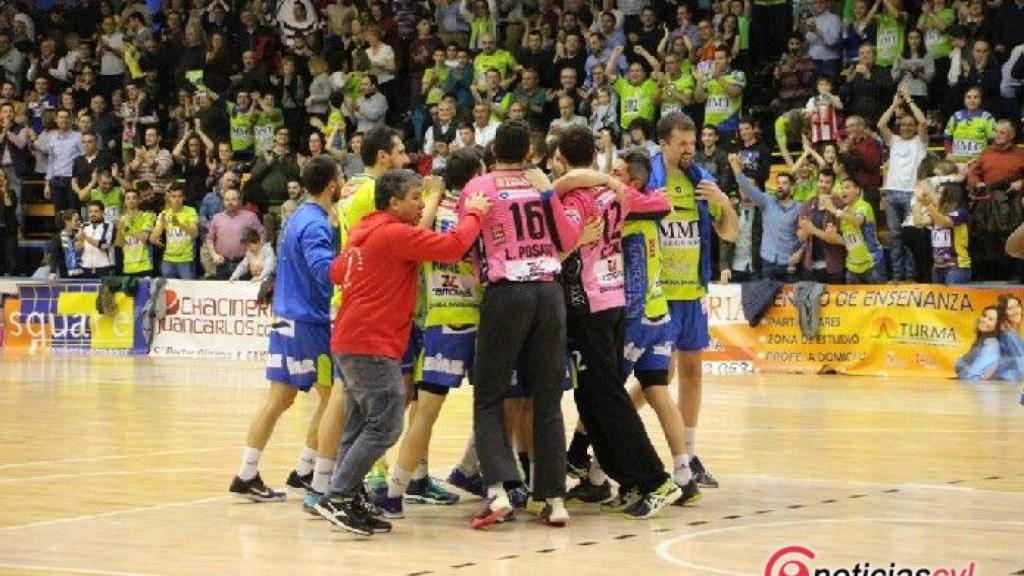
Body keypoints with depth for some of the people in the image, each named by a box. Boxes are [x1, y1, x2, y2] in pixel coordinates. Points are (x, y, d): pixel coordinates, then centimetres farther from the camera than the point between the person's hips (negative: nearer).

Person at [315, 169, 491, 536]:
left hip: (350, 342, 10)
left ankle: (348, 504, 12)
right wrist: (474, 213, -5)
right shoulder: (396, 233, -13)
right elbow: (452, 247, -20)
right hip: (373, 346, -10)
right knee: (386, 426, -10)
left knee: (359, 428, 12)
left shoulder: (363, 232, 15)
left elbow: (337, 273, 26)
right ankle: (338, 497, -13)